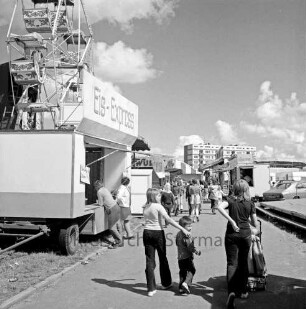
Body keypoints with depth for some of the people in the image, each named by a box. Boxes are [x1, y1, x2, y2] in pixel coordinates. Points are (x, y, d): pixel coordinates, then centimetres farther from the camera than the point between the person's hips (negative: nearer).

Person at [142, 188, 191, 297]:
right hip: (158, 233, -4)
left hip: (147, 232, 4)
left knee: (149, 260, 4)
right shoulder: (158, 206, -12)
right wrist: (183, 229, -22)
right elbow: (169, 220, -19)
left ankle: (151, 288, 2)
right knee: (163, 258, 14)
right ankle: (166, 283, 29)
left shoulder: (145, 207, 6)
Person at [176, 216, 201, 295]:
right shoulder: (187, 236, -19)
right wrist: (197, 252, -7)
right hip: (187, 257, -8)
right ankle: (186, 283, -13)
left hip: (180, 257, 8)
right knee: (191, 270, 4)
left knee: (182, 271, 15)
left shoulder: (178, 234, 8)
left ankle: (181, 288, 17)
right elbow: (190, 247, -21)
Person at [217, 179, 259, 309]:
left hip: (231, 234, -1)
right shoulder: (250, 203, 0)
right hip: (245, 234, 1)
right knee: (243, 263, 16)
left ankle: (231, 291, -14)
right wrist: (256, 230, 28)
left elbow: (220, 207, -22)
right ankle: (242, 291, 25)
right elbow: (254, 223, 5)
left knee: (232, 263, 2)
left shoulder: (231, 200, -2)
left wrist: (231, 221, -18)